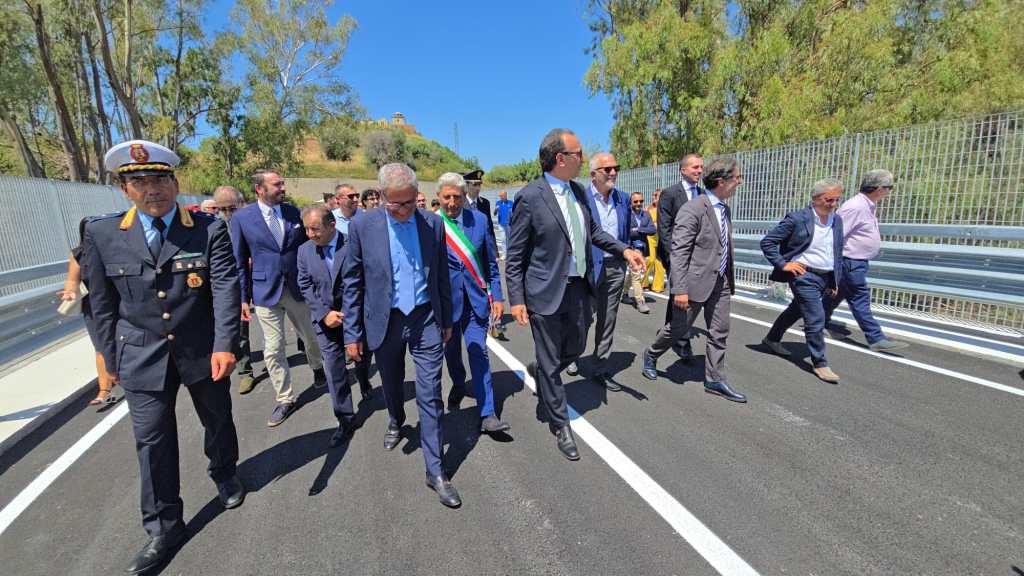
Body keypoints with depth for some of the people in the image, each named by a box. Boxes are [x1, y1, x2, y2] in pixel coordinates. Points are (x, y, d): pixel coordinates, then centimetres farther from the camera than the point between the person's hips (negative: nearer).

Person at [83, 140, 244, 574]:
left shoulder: (210, 229, -9)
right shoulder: (102, 234, -2)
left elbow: (225, 288, -16)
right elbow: (103, 303, 4)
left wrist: (224, 345, -25)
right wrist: (111, 359, 7)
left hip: (203, 351, -1)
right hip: (141, 357, 1)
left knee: (217, 420, 18)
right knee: (152, 441, 8)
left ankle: (224, 475, 47)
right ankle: (163, 529, 26)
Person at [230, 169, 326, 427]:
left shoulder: (294, 212, 1)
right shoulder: (241, 218, -4)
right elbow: (240, 261, 0)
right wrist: (243, 298, -1)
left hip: (298, 288, 2)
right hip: (266, 291, -1)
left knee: (311, 337, 17)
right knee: (273, 350, 3)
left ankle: (317, 367, 48)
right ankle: (285, 399, 20)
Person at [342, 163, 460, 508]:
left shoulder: (433, 223, -4)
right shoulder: (363, 226, -8)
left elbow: (442, 275, 4)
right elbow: (352, 283, -3)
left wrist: (447, 321, 9)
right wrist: (352, 333, -3)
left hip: (426, 319, 0)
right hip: (385, 321, 1)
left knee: (430, 396, 0)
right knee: (392, 386, 22)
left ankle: (435, 471, 12)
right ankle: (396, 423, 54)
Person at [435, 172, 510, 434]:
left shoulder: (479, 219, -1)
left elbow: (491, 262, 4)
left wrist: (497, 295, 2)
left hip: (476, 298, 0)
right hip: (445, 299, 0)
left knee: (479, 352, -2)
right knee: (451, 350, 18)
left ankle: (487, 415, 4)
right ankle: (458, 387, 47)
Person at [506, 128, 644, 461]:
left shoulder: (578, 192, 6)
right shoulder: (529, 197, -15)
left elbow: (593, 232, 20)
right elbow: (514, 255, -11)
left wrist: (623, 250, 8)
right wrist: (516, 299, -15)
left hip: (579, 287, 7)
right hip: (547, 293, -7)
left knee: (575, 348, 22)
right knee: (551, 362, 8)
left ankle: (540, 372, 52)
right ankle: (560, 425, 27)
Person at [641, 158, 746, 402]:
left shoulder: (724, 209, 10)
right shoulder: (692, 209, -16)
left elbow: (725, 248, 15)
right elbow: (678, 251, -20)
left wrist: (730, 279, 13)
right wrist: (679, 289, -22)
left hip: (720, 282, 8)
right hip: (696, 281, -8)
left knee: (719, 334, 10)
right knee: (679, 327, 7)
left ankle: (714, 380, 23)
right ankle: (651, 355, 32)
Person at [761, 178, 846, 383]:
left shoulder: (837, 220, 7)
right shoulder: (797, 218, -12)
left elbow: (838, 252, 16)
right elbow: (767, 242, -12)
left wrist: (836, 281, 13)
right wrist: (782, 264, -16)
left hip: (826, 278, 7)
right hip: (804, 276, -7)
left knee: (796, 310, 21)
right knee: (816, 320, -9)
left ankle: (772, 339, 41)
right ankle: (820, 363, 4)